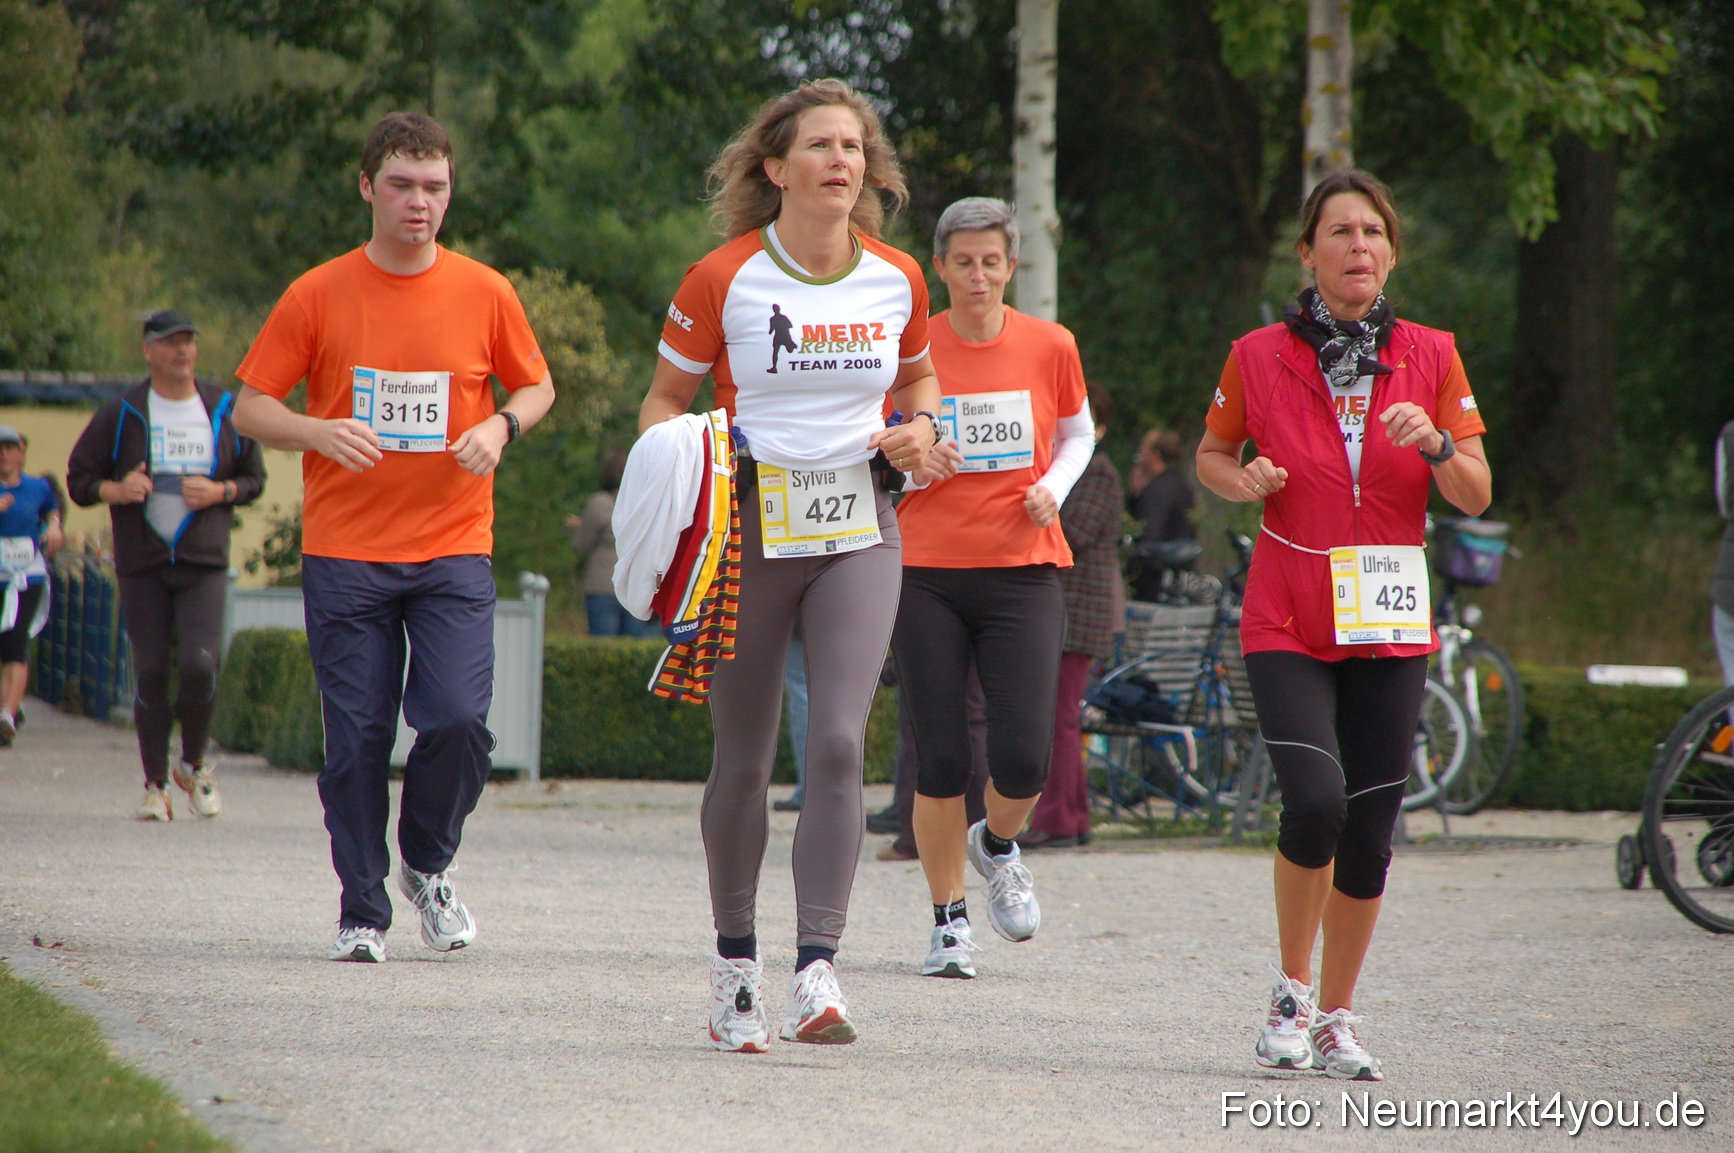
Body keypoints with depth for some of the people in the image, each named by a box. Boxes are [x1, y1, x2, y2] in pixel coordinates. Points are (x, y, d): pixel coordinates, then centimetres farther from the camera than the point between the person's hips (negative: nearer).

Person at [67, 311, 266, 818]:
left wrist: (220, 491, -6)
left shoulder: (226, 411, 7)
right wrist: (115, 491, -13)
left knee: (200, 666, -14)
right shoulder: (121, 414, 3)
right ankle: (155, 786, 10)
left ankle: (193, 765, 12)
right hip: (141, 563, 0)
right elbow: (79, 477, 7)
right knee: (151, 673, -2)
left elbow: (255, 478, 15)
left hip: (204, 563, 0)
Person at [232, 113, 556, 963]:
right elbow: (249, 408, 3)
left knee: (458, 718, -13)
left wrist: (502, 426, -4)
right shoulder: (318, 295, 0)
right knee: (356, 738, -1)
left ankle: (428, 866, 14)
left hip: (453, 551, 0)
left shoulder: (485, 294, 3)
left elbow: (537, 386, 17)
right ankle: (363, 912, 12)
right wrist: (323, 432, -16)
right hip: (344, 554, 0)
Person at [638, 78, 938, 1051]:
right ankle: (737, 961, 25)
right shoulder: (724, 280, -6)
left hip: (858, 532, 1)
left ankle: (818, 972, -18)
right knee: (745, 760, 7)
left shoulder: (899, 280, 2)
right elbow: (665, 400, 4)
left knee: (839, 744, -15)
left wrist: (919, 426, 0)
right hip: (749, 526, -1)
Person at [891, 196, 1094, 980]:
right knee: (940, 759, -3)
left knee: (1024, 756, -10)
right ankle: (949, 922, 14)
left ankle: (997, 844, 25)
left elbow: (1076, 435, 18)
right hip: (927, 571, 0)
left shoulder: (1050, 347, 2)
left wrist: (1053, 488, -2)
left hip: (1022, 570, 0)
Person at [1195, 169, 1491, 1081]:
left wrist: (1436, 445, -14)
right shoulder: (1259, 357, 1)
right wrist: (1243, 481, -6)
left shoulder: (1431, 357, 4)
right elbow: (1211, 456, 16)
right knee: (1315, 800, -20)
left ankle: (1335, 1018, 20)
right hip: (1288, 622, -2)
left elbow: (1476, 496, 6)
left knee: (1370, 830, 3)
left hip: (1390, 626, 2)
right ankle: (1291, 990, 2)